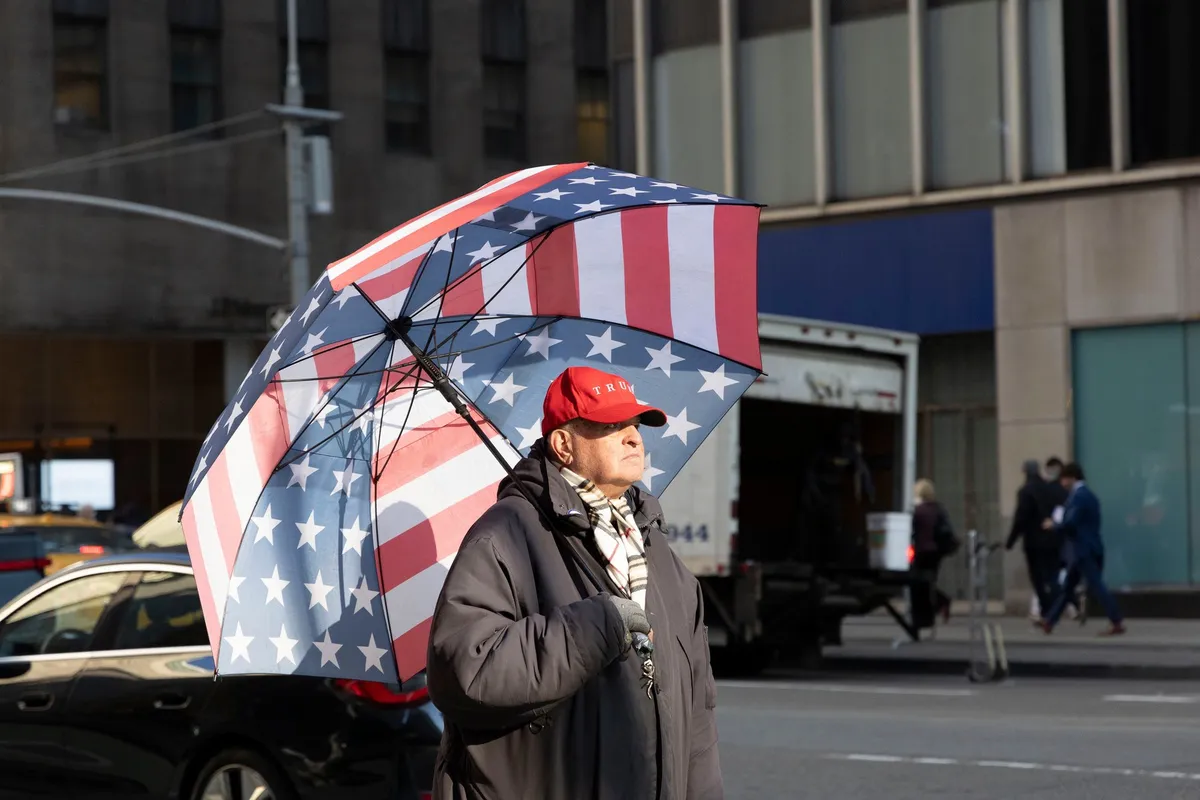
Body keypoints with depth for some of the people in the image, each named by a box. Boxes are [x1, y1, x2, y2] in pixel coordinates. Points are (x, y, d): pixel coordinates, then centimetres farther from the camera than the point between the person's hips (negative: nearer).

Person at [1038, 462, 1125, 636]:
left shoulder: (1078, 496, -14)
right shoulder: (1089, 495, 16)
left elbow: (1071, 524, -19)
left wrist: (1053, 525, -2)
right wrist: (1058, 525, 14)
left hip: (1084, 549, -10)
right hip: (1089, 547, 10)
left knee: (1096, 585, -9)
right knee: (1068, 585, 14)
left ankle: (1117, 623, -10)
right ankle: (1050, 621, 20)